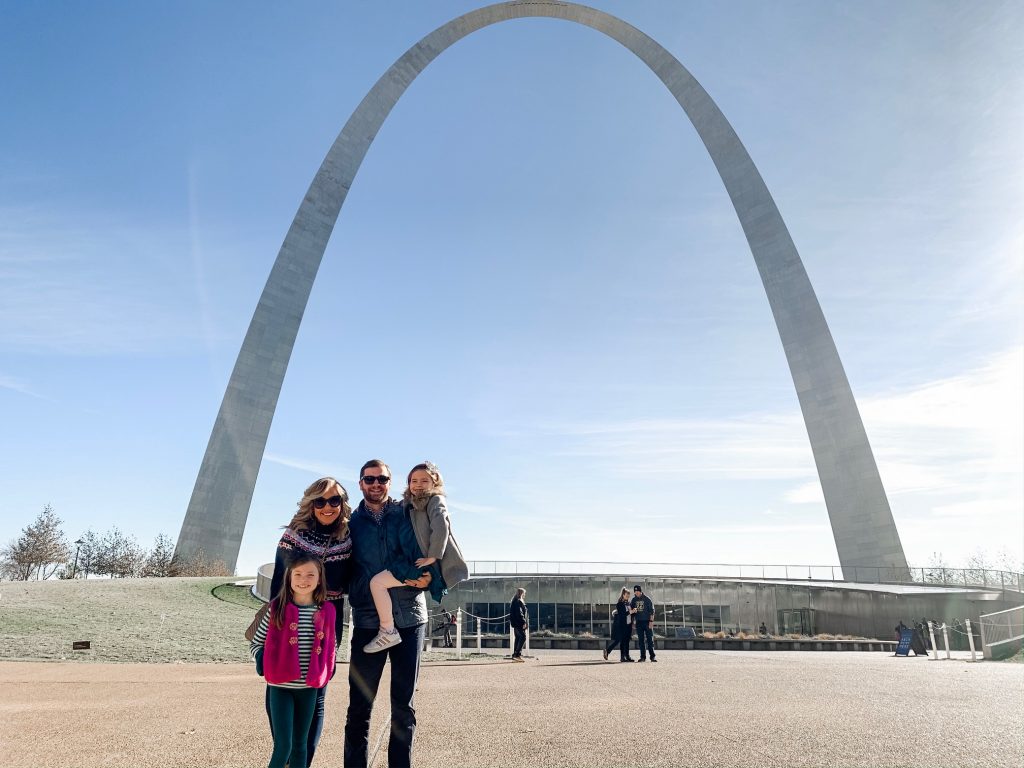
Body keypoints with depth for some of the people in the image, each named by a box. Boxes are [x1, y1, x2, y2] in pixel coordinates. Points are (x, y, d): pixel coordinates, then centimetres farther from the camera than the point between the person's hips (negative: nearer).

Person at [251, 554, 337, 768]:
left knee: (300, 744, 14)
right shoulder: (277, 608, -8)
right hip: (280, 686, -2)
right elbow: (255, 643, 1)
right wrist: (263, 661, -13)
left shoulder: (327, 611, -2)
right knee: (284, 745, -3)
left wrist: (326, 674, 1)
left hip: (309, 688, 2)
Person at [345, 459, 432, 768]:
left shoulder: (407, 513, 5)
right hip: (368, 621, 0)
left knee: (404, 704, 9)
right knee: (360, 705, 4)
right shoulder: (351, 523, 6)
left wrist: (427, 578, -11)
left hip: (409, 617, 0)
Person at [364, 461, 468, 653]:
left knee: (377, 581, -17)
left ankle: (388, 632, -8)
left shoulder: (435, 500, -5)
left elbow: (441, 527, -20)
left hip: (430, 565, -10)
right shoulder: (411, 504, 20)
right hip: (421, 560, 10)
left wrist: (432, 557, -19)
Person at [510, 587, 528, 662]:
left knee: (518, 638, 11)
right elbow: (519, 613, -21)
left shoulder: (514, 601, 18)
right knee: (523, 637, -10)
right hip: (519, 624, -10)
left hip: (515, 624, 10)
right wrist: (524, 622, -19)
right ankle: (517, 654, -13)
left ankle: (515, 655, 13)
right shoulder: (518, 602, -14)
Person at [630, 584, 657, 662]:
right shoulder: (633, 600, 8)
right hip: (638, 622, 4)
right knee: (641, 640, 4)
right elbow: (632, 611, 15)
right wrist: (633, 621, 6)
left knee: (650, 639, -4)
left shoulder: (647, 599, -3)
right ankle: (643, 656, 9)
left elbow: (652, 611, -5)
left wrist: (651, 621, -12)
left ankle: (652, 656, -1)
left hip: (647, 622, -4)